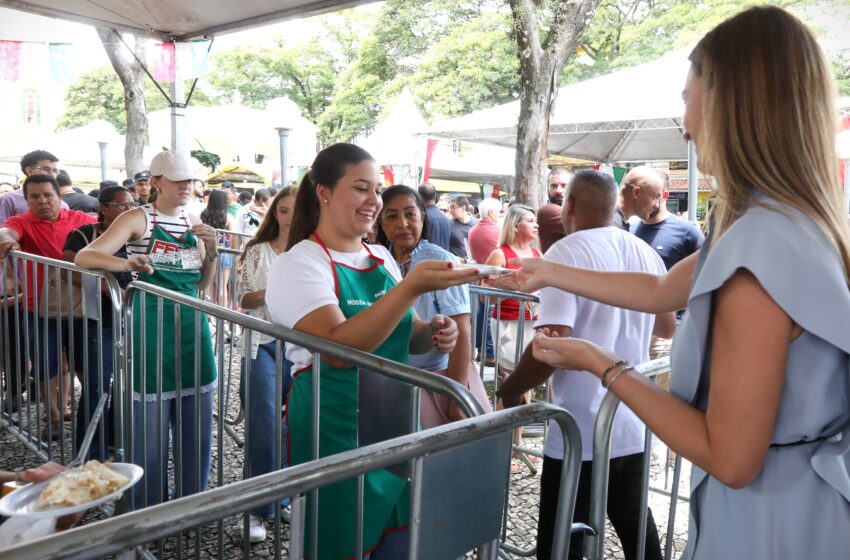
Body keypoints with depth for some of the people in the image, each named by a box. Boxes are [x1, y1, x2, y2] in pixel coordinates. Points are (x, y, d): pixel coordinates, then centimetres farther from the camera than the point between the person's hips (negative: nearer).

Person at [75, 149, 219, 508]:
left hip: (193, 326, 5)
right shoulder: (138, 218, -4)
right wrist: (126, 264, -33)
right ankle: (148, 510, 21)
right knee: (151, 425, 3)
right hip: (153, 327, -5)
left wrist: (211, 251, -1)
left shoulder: (193, 223, 11)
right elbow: (84, 257, -14)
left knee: (196, 422, 11)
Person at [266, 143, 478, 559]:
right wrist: (412, 287, -34)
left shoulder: (381, 257, 6)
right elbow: (339, 348, -28)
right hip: (334, 435, -6)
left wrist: (432, 334, -6)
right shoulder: (299, 264, -13)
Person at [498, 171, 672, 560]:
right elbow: (667, 327, 19)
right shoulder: (647, 254, 5)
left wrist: (510, 390, -9)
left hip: (581, 433, -7)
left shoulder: (566, 254, -15)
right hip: (633, 427, 7)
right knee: (636, 528, 24)